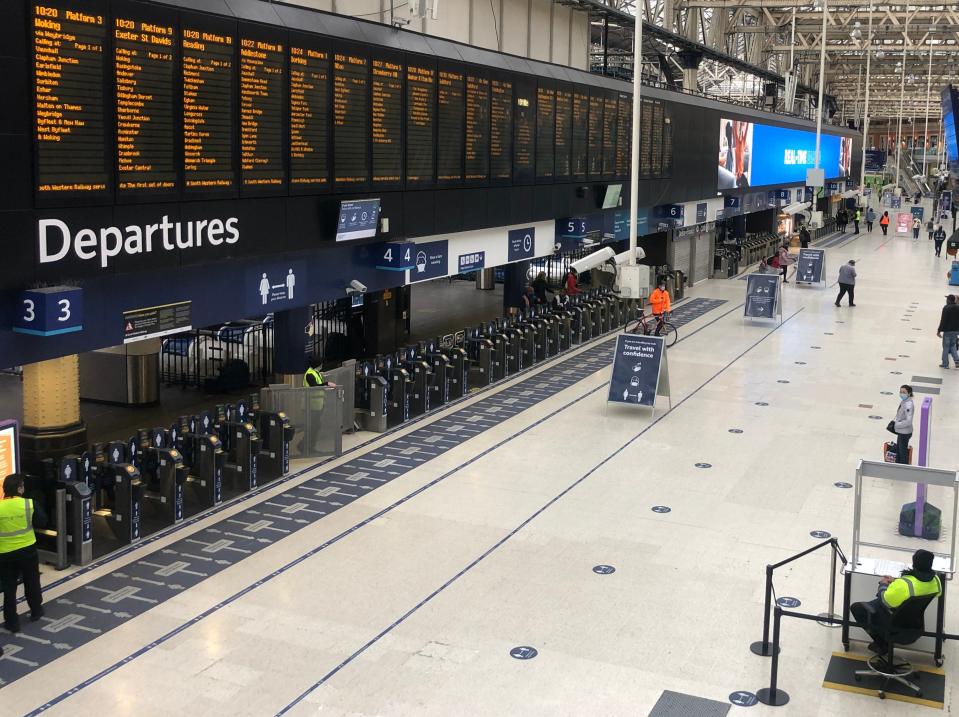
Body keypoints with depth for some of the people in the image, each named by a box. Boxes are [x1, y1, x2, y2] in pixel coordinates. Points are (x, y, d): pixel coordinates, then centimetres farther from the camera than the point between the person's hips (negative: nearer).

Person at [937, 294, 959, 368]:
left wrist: (939, 330, -12)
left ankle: (945, 364, 6)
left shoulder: (946, 308, -15)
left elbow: (943, 320, -16)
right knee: (952, 345, 19)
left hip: (948, 330, -6)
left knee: (946, 347, 3)